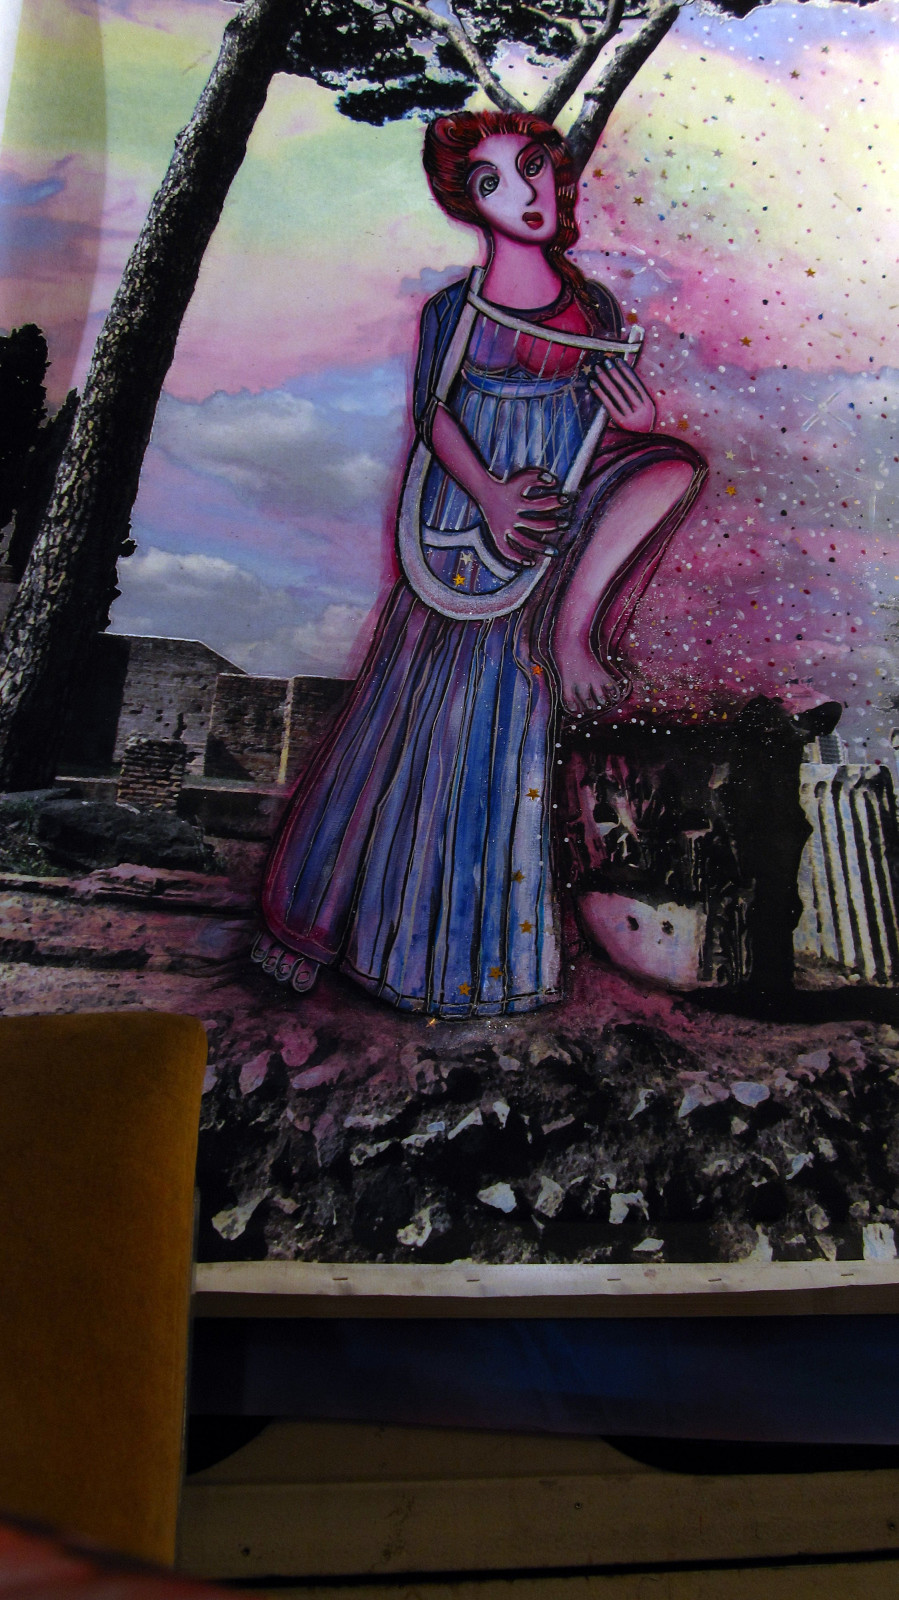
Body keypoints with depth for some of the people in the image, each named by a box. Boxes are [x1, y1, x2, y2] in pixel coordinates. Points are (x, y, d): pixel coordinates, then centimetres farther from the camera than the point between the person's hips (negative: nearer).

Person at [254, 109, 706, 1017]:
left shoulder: (594, 309, 11)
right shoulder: (451, 314, 4)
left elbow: (602, 433, 13)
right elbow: (436, 417, -6)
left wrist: (638, 426, -10)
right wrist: (490, 496, -23)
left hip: (559, 552, 2)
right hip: (466, 552, -2)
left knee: (524, 737, 2)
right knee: (435, 724, 1)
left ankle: (503, 939, 18)